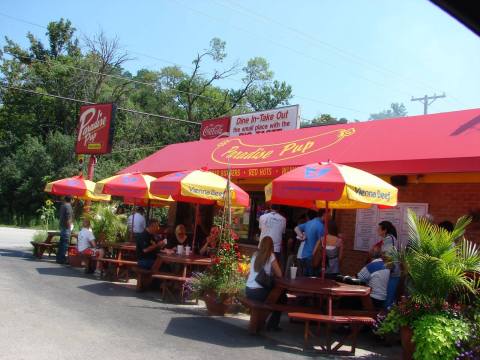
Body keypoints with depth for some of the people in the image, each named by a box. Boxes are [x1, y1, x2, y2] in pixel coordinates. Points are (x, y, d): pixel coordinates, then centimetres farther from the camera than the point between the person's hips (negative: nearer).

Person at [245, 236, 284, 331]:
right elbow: (279, 274, -5)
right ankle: (272, 324, 21)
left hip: (248, 291, 6)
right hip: (259, 292, -6)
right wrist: (272, 272, 15)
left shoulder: (255, 255, 9)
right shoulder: (271, 256, -7)